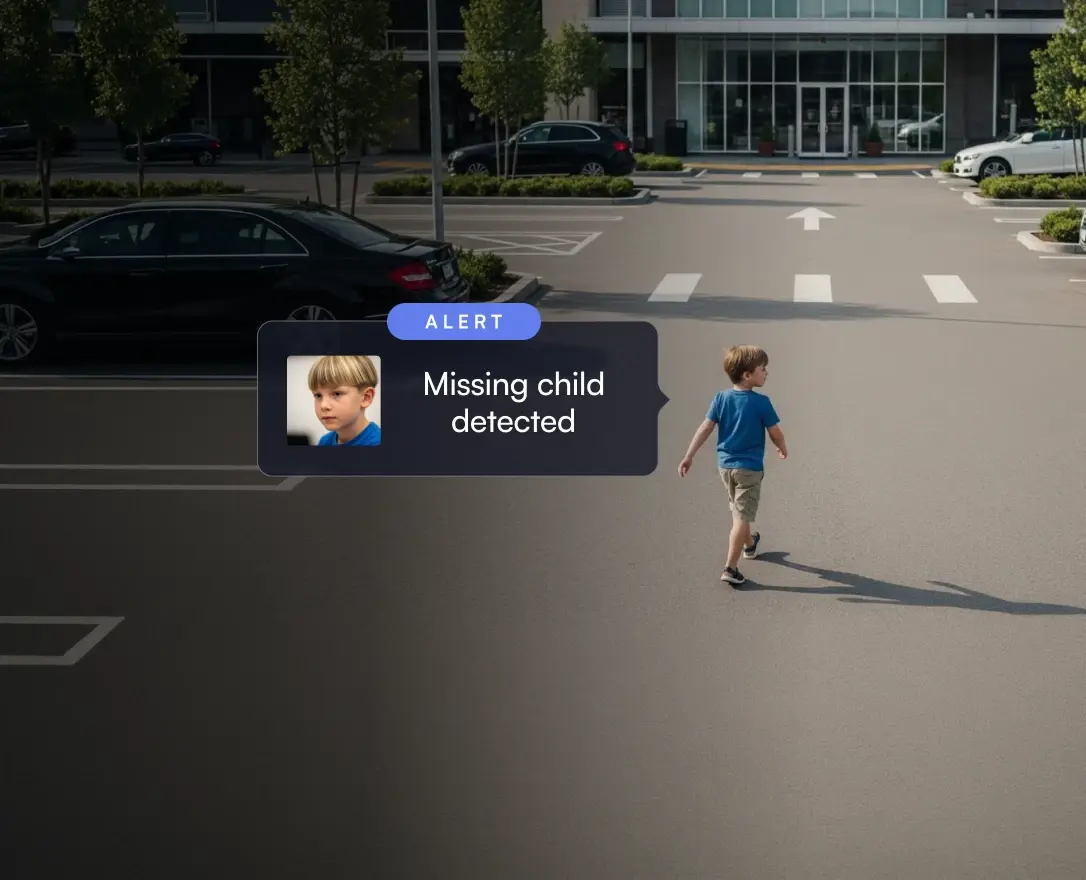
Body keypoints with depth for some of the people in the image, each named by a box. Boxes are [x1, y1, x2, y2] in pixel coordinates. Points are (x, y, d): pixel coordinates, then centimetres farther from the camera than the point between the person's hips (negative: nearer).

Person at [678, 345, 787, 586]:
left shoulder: (721, 399, -4)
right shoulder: (761, 403, -17)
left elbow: (705, 428, -4)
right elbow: (775, 433, -8)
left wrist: (689, 457, -1)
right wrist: (783, 449, 13)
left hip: (725, 465, 6)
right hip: (749, 468, -6)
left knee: (738, 510, 27)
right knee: (742, 517, -3)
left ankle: (750, 544, 50)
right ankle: (730, 568, -9)